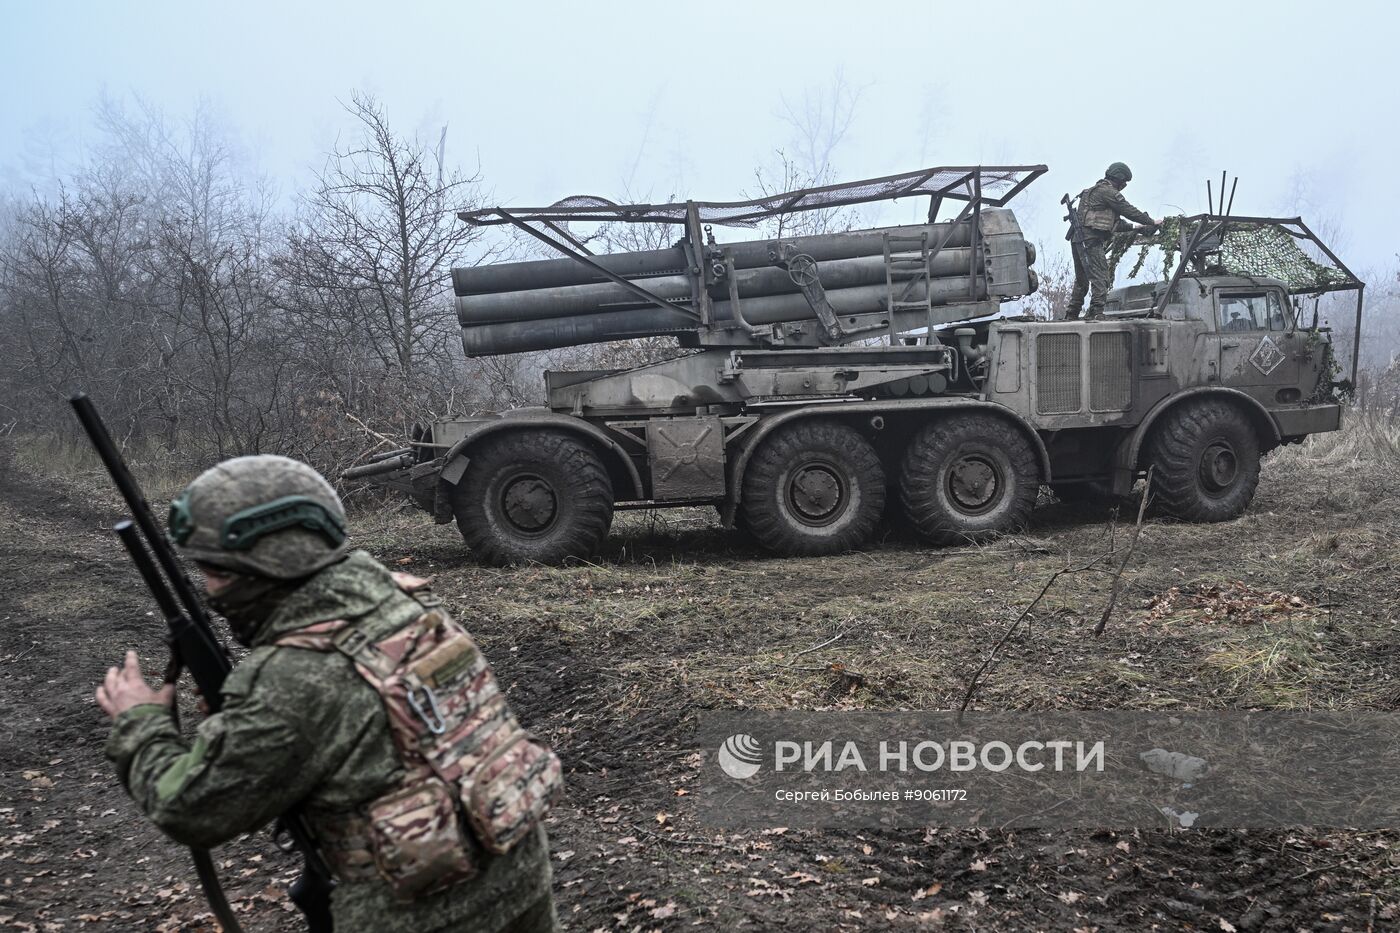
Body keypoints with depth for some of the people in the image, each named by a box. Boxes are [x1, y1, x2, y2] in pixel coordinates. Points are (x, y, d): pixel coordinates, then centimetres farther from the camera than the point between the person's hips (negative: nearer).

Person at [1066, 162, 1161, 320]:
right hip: (1091, 241, -10)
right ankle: (1097, 312, -20)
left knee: (1082, 280, 15)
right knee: (1101, 278, -12)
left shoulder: (1096, 190, 26)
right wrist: (1151, 222, 3)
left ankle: (1071, 316, 16)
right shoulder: (1108, 191, -6)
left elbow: (1115, 222, 29)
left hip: (1078, 240, 10)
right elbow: (1128, 210, -6)